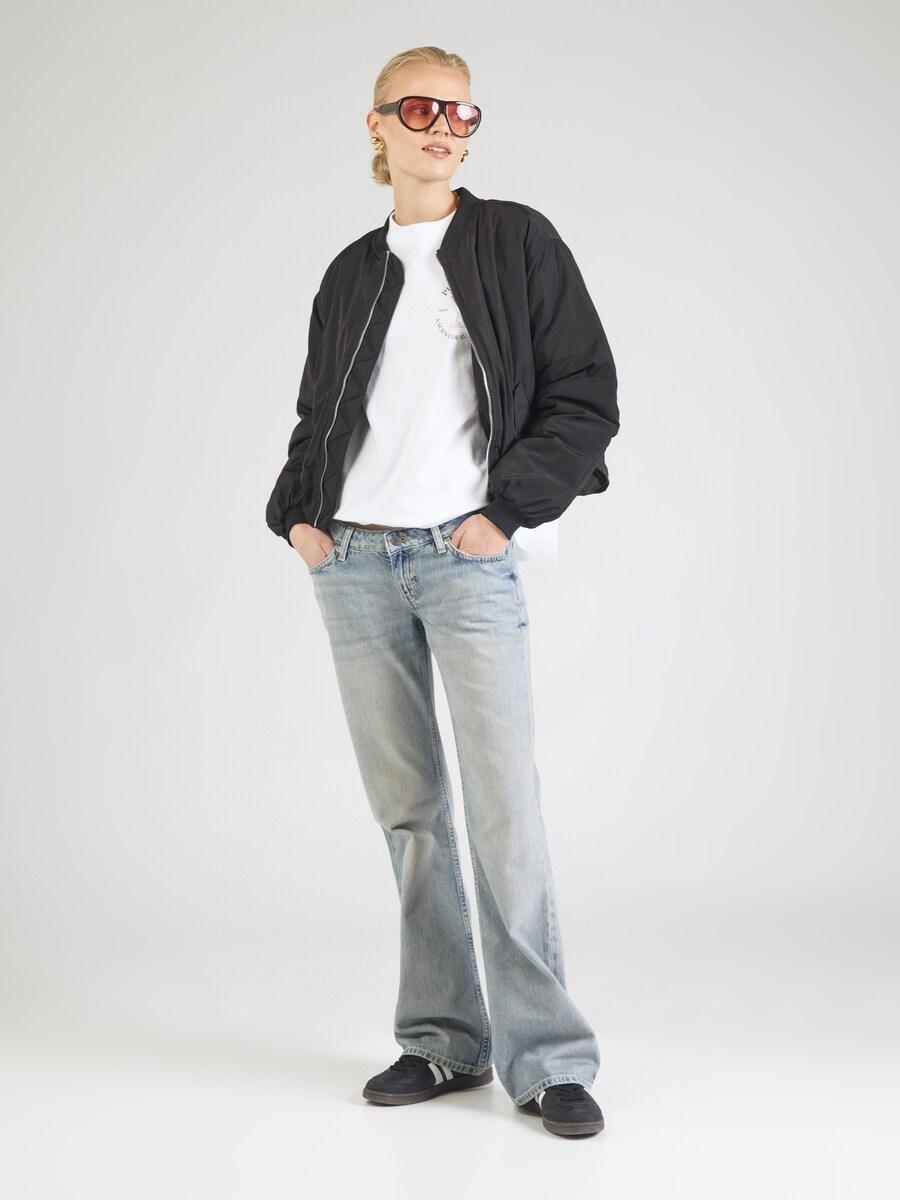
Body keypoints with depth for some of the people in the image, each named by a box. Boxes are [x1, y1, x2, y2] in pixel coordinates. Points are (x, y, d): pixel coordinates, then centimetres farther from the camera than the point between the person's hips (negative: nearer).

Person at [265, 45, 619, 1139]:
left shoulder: (517, 243, 5)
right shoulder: (352, 273, 16)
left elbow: (586, 398, 0)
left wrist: (507, 510, -8)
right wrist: (296, 511, 9)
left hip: (467, 560, -4)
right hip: (353, 561, 4)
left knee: (504, 808, -10)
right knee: (406, 809, 6)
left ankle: (545, 1058, -4)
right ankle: (441, 1039, 14)